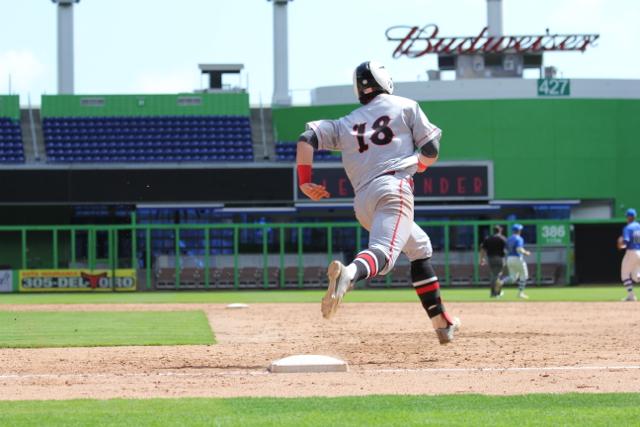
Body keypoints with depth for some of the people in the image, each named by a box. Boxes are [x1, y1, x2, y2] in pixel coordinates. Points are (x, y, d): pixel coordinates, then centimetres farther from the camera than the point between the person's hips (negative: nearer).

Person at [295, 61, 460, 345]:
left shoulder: (345, 123, 23)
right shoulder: (405, 107, 16)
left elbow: (307, 138, 9)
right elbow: (431, 151, 11)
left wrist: (304, 182, 11)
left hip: (361, 202, 5)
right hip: (394, 187, -5)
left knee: (419, 246, 24)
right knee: (383, 254, -26)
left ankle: (442, 323, 22)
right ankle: (350, 273, -60)